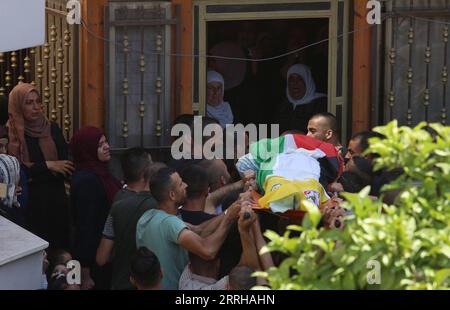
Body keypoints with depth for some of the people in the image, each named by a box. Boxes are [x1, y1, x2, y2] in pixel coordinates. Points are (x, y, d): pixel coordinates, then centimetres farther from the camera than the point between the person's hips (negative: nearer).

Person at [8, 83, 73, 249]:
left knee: (62, 245, 4)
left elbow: (66, 164, -1)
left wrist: (34, 170, -11)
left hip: (56, 196, 3)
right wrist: (47, 165, -15)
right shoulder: (10, 134, -5)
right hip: (29, 200, -3)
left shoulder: (52, 128, 5)